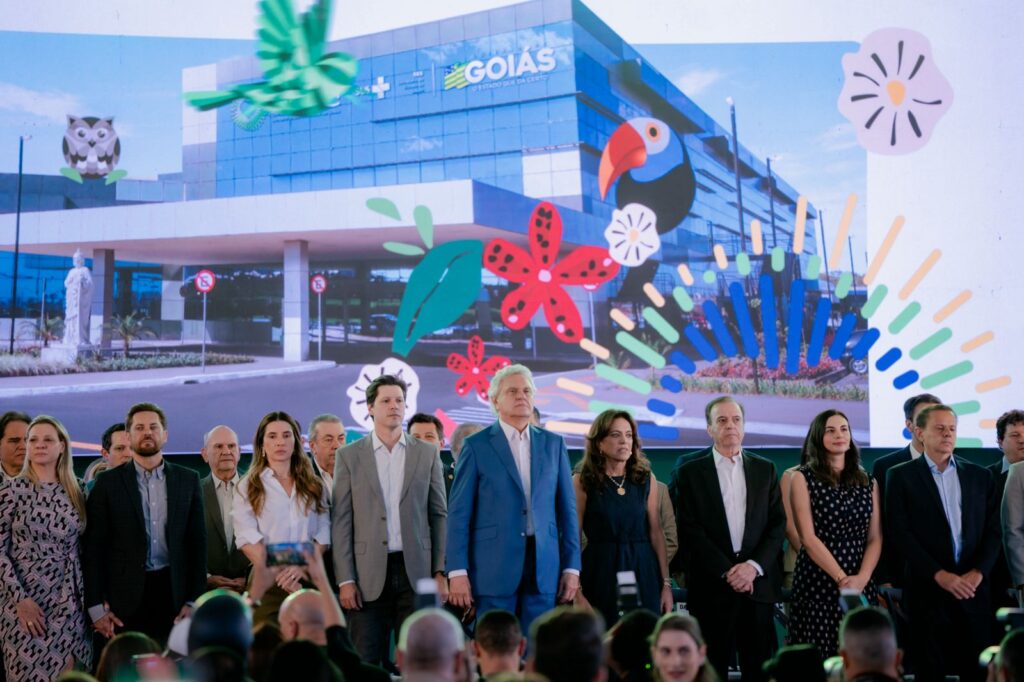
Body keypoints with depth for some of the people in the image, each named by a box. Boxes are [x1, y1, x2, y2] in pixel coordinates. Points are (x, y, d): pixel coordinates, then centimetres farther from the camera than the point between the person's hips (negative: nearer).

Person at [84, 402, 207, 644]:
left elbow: (197, 543, 7)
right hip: (125, 596, -1)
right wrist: (96, 606, -5)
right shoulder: (108, 483, 2)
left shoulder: (188, 480, 7)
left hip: (173, 594, 1)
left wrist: (194, 600, 1)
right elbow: (94, 547, 1)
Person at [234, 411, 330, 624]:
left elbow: (323, 535, 6)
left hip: (307, 581, 2)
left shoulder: (314, 486, 14)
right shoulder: (247, 487, 6)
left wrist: (303, 567, -12)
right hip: (267, 585, -2)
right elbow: (248, 540, -4)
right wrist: (276, 577, -15)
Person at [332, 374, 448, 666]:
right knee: (366, 663, 2)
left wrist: (441, 572, 1)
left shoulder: (427, 453, 8)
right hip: (369, 576, -1)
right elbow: (341, 522, 1)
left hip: (416, 571, 1)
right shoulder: (349, 456, 4)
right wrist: (345, 580, -5)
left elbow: (440, 515, 8)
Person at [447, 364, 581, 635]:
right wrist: (457, 571, -7)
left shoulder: (553, 444, 11)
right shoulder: (476, 446, 1)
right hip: (494, 568, -3)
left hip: (544, 569, 3)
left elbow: (567, 509, 11)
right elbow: (459, 513, -1)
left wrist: (571, 567, 5)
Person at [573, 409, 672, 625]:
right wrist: (577, 592, -11)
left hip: (643, 573, 3)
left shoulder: (646, 478, 7)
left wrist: (666, 583, 3)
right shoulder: (583, 481, -2)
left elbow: (656, 533, 7)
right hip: (601, 574, -2)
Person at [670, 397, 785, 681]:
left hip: (758, 584, 2)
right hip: (711, 587, -2)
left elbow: (778, 524, 6)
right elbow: (690, 530, -4)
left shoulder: (765, 469, 12)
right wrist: (727, 571, -10)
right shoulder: (690, 472, 4)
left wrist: (754, 566, -8)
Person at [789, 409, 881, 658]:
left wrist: (862, 577, -10)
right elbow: (808, 538, -7)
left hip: (861, 585, 3)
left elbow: (875, 538, 6)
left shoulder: (867, 482, 12)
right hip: (817, 584, -3)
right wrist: (841, 578, -14)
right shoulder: (804, 477, 0)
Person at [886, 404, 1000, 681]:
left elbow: (993, 530, 7)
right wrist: (940, 575, -13)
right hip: (928, 589, -3)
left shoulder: (979, 475, 12)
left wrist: (978, 572, -8)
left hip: (974, 587, 3)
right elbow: (900, 533, -6)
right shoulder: (902, 476, 1)